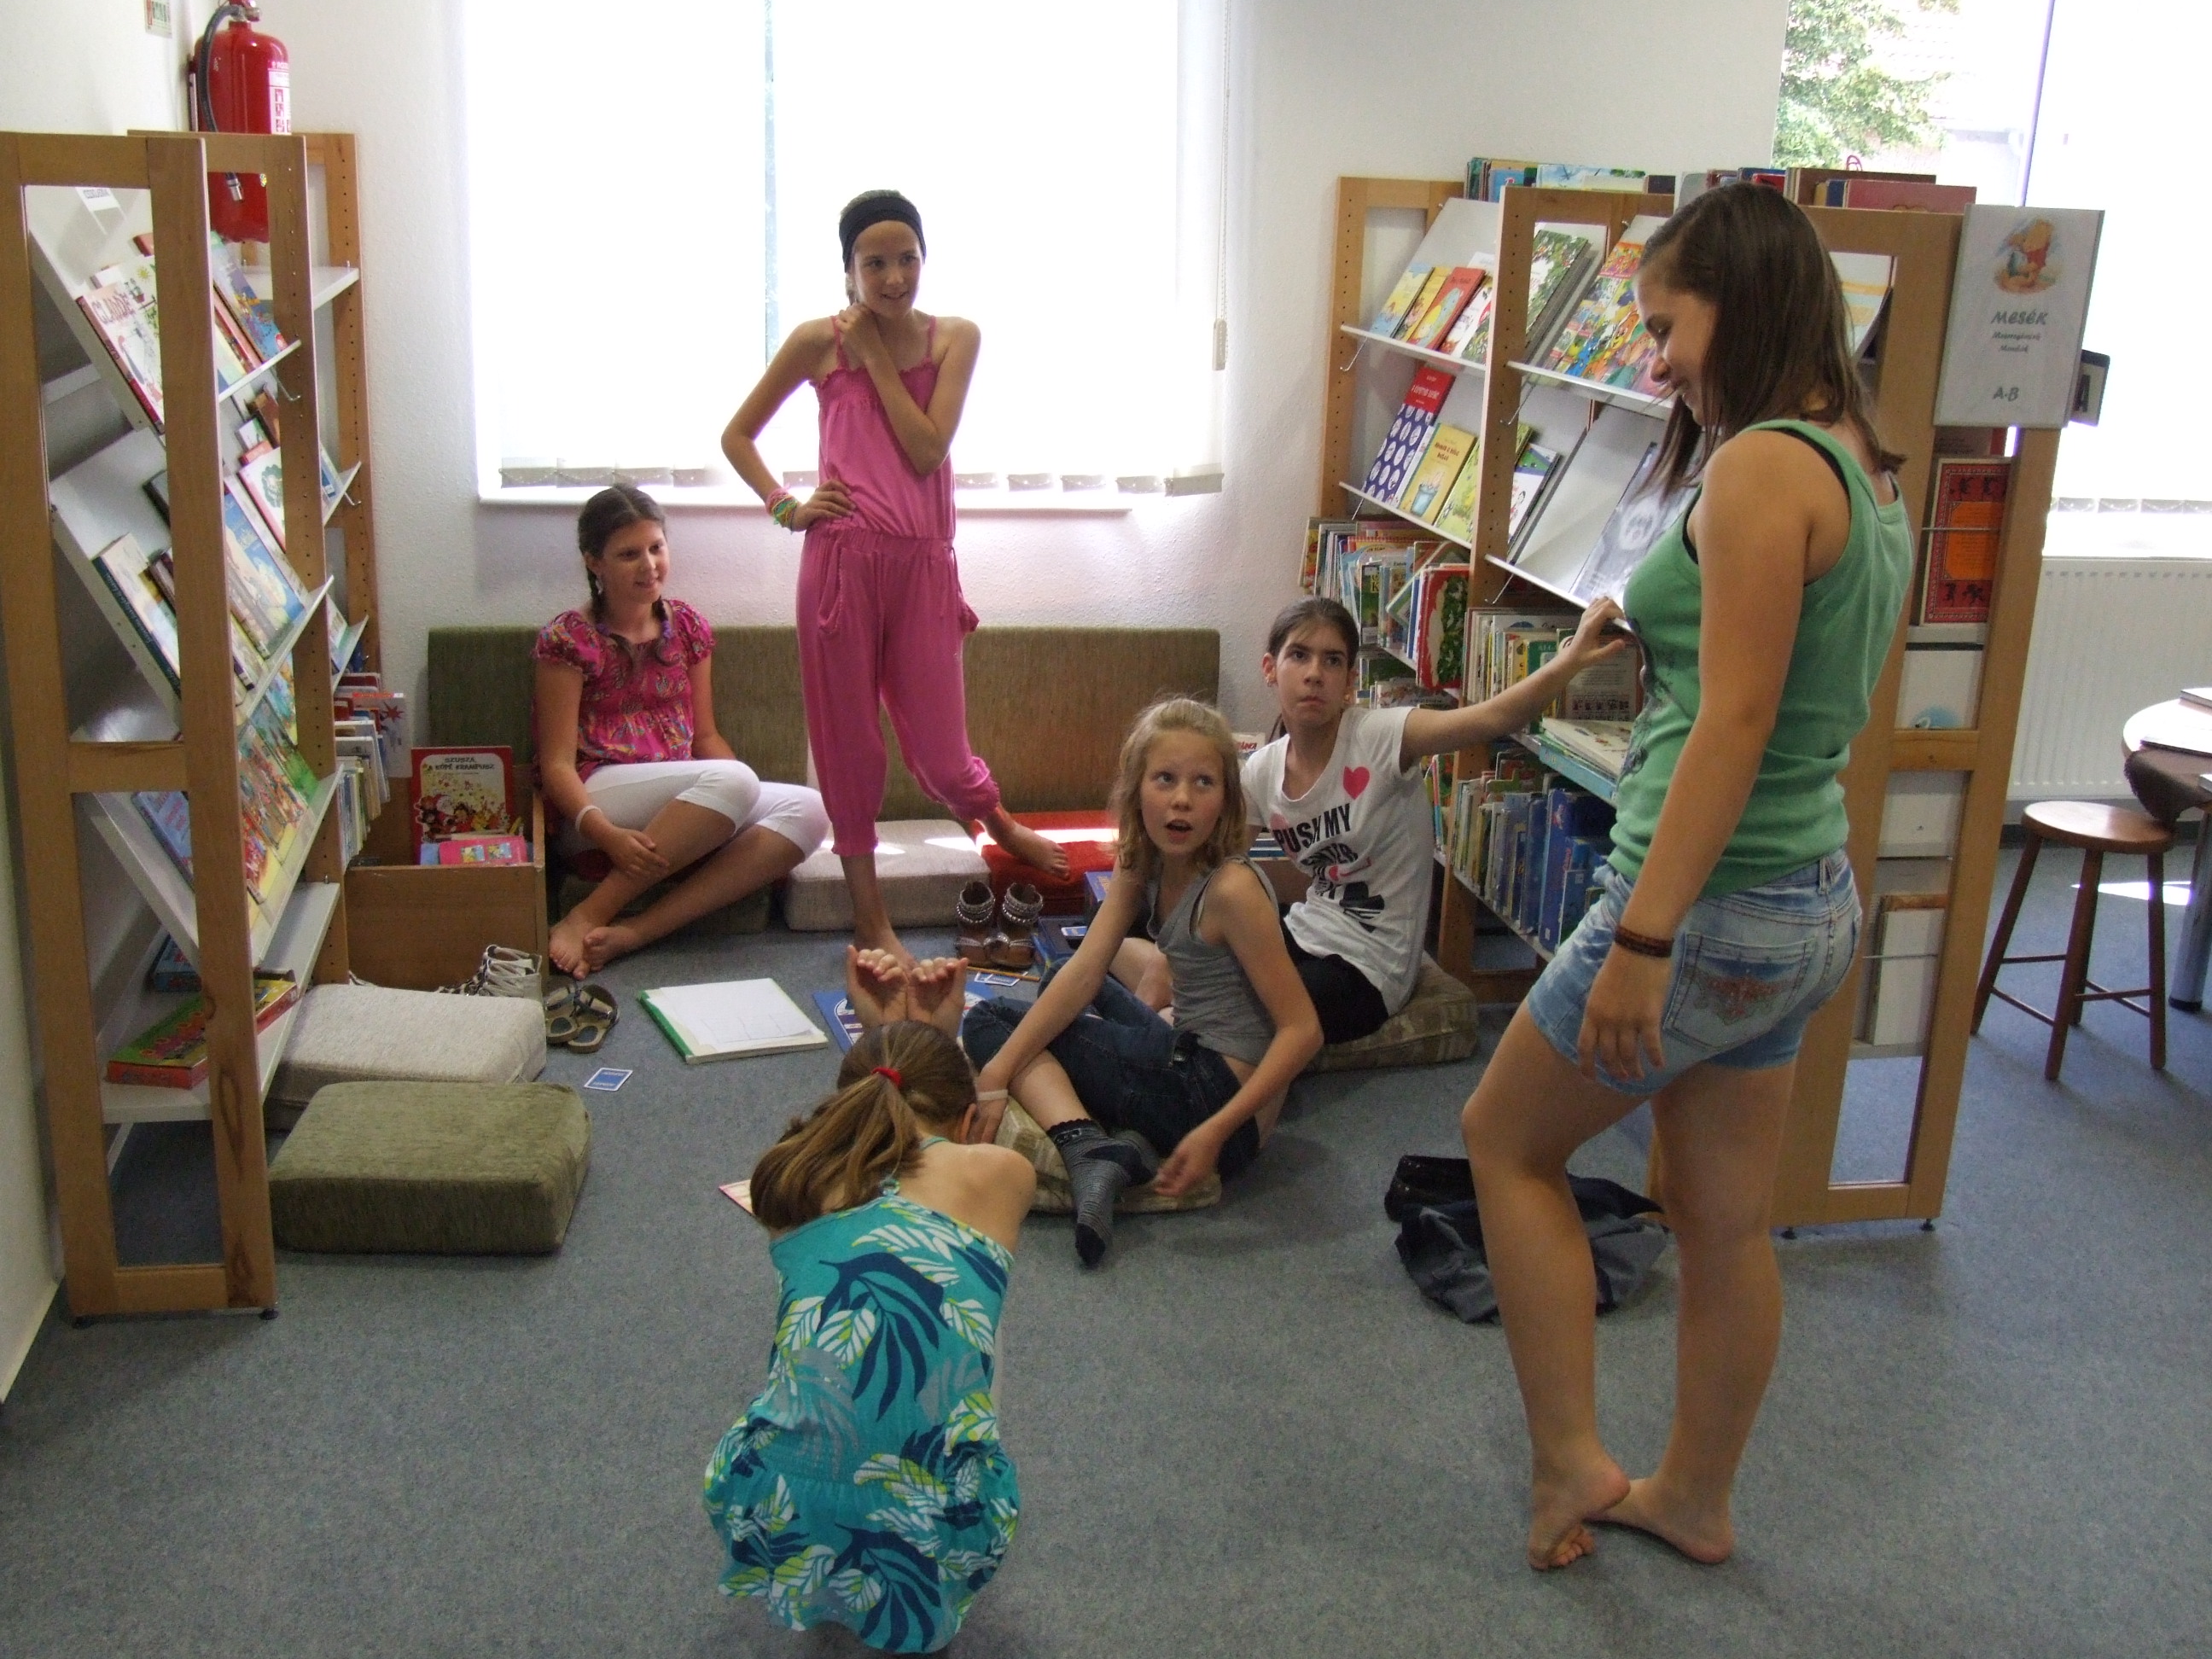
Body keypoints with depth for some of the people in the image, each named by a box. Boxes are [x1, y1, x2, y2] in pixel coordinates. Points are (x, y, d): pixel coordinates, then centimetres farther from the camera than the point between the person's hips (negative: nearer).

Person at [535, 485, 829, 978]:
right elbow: (556, 763, -7)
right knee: (731, 779, -33)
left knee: (807, 809, -20)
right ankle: (588, 917, -27)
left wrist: (751, 797, -3)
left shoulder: (688, 627, 15)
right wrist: (605, 833, -25)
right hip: (599, 799, -6)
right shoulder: (569, 639, -2)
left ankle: (635, 932, -29)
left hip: (683, 803, 6)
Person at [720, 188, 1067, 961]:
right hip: (842, 559, -1)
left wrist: (877, 355, -6)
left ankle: (998, 822, 39)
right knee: (848, 738, 7)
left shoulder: (955, 338, 5)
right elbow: (737, 435, 11)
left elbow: (927, 450, -8)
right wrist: (785, 506, -2)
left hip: (924, 563, 1)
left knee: (938, 749, 4)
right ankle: (869, 916, 21)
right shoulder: (819, 341, 2)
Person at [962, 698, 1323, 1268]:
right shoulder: (1141, 866, 2)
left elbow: (1302, 1030, -22)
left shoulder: (1230, 888, -21)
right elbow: (1084, 970, -5)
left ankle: (1093, 1154, -23)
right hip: (1187, 1057, 9)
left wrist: (1216, 1132, -28)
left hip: (1220, 1097, -9)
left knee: (989, 1022, -1)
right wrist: (998, 1070, -15)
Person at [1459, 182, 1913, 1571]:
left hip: (1716, 903, -9)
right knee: (1725, 1220, 20)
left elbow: (1732, 723, -24)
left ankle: (1571, 1465, 17)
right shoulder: (1864, 471, 11)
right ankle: (1697, 1498, 36)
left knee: (1509, 1140, 12)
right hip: (1810, 901, 9)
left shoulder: (1763, 466, -18)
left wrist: (1641, 940, -23)